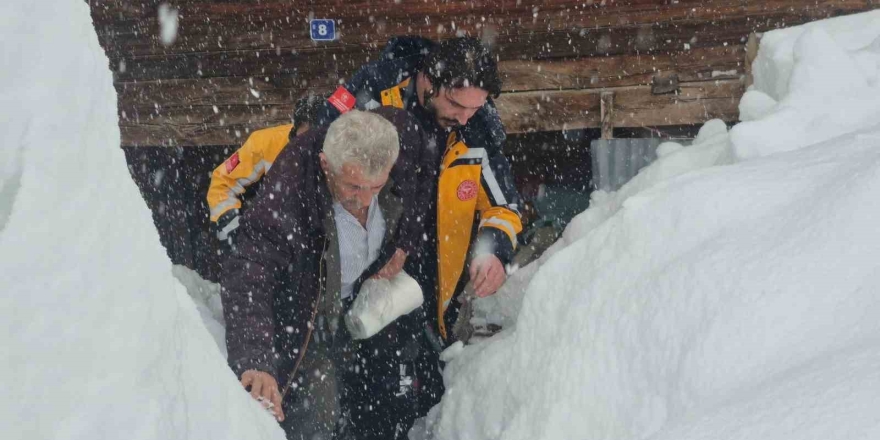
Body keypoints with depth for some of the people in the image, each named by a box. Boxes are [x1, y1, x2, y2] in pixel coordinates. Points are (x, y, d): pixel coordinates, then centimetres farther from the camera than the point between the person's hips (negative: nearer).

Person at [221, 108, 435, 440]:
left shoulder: (405, 138, -26)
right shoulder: (287, 193, -40)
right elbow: (246, 282, -44)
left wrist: (405, 245, -1)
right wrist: (254, 362, -58)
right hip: (303, 312, -4)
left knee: (397, 411, 10)